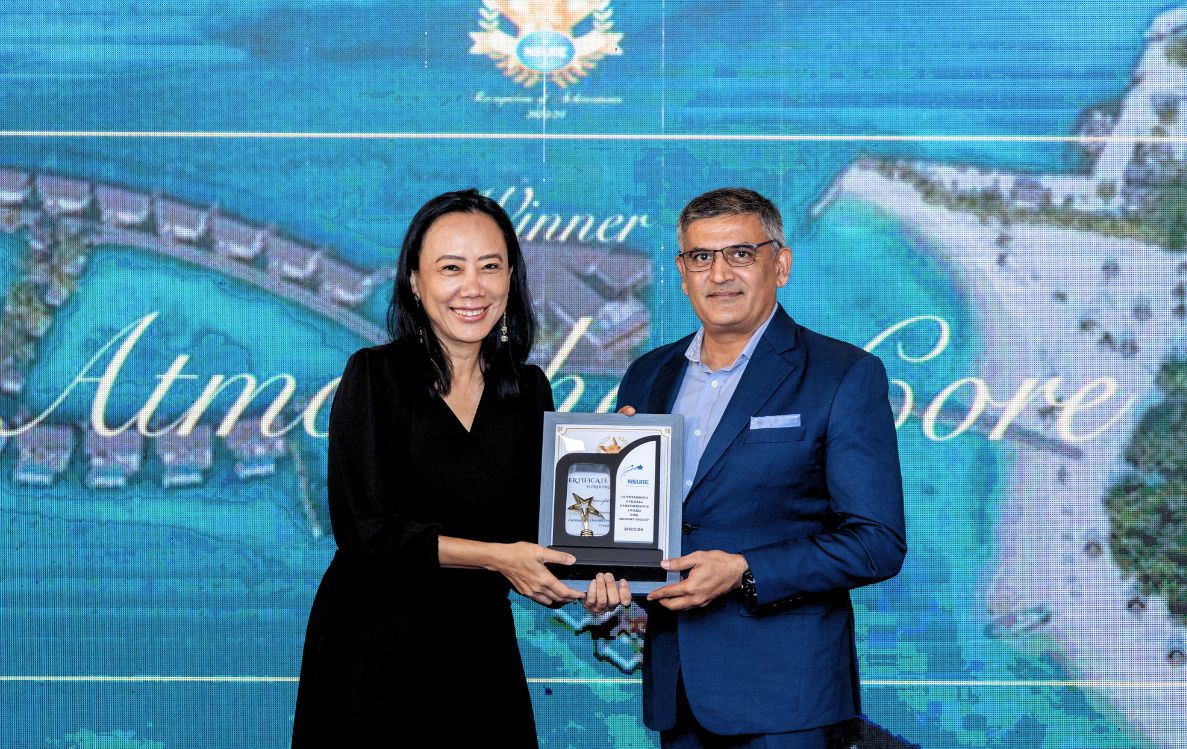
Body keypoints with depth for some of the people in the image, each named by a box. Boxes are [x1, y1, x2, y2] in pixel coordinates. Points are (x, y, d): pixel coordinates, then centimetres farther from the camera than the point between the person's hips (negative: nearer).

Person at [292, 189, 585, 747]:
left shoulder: (529, 389, 5)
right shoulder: (374, 376, -9)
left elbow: (535, 526, 4)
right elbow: (364, 529, -17)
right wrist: (495, 557, -23)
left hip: (482, 648, 4)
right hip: (371, 653, -4)